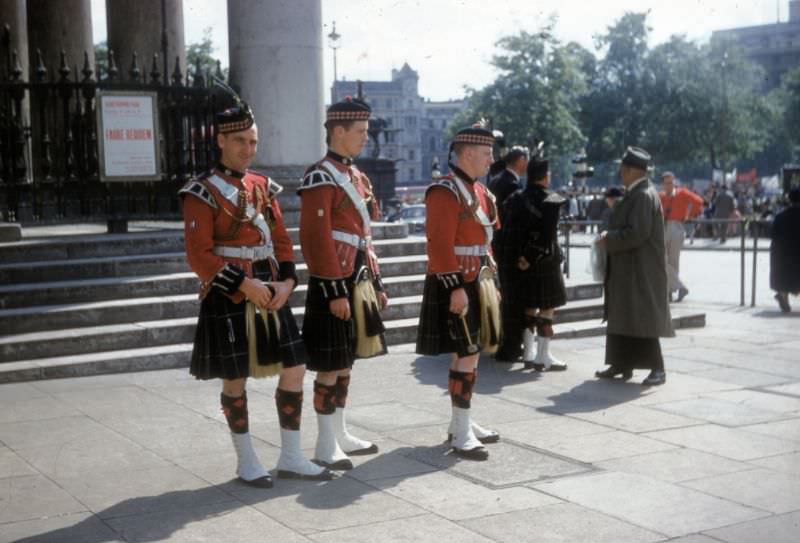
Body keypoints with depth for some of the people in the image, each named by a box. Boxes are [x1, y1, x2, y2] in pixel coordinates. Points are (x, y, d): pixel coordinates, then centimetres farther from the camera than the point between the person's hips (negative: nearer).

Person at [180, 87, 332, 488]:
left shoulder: (264, 187, 10)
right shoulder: (203, 193, -8)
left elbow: (281, 241, 13)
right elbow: (199, 256, -13)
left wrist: (287, 280, -4)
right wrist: (244, 284, -20)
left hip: (271, 296, 6)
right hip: (229, 301, -6)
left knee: (295, 368, 4)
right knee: (235, 380, 4)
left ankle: (291, 458, 16)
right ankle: (246, 462, 18)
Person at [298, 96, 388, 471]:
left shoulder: (356, 176, 16)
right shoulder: (321, 177, -13)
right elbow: (316, 239, -19)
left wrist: (375, 283, 18)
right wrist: (335, 291, -21)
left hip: (358, 283, 9)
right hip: (336, 285, -9)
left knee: (345, 363, 15)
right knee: (330, 367, -3)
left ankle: (340, 434, 24)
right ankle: (326, 446, 5)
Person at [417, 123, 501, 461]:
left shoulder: (479, 191, 15)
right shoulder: (445, 192, -15)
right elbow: (440, 245, -21)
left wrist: (488, 281, 19)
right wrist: (456, 288, -24)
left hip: (476, 285, 9)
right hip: (456, 287, -9)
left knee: (468, 355, 14)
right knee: (466, 357, -10)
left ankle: (461, 423, 24)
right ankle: (462, 435, -4)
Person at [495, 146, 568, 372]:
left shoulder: (515, 199, 5)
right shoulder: (551, 201, -12)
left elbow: (508, 232, 3)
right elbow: (546, 235, -20)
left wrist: (517, 258, 2)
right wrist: (530, 258, -15)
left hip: (520, 262, 6)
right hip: (543, 261, -6)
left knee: (529, 307, 15)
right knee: (547, 307, 1)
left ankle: (528, 354, 19)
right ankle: (543, 357, 1)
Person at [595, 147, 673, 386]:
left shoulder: (644, 196, -19)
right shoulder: (634, 194, 12)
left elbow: (637, 233, -25)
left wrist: (608, 240, -14)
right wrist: (610, 235, 7)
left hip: (640, 270, -10)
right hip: (627, 268, 10)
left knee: (641, 319, -7)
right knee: (621, 318, 14)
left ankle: (657, 369, -2)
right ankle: (621, 364, 22)